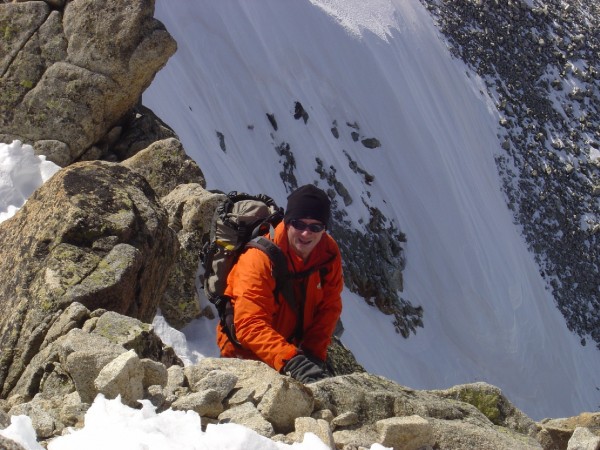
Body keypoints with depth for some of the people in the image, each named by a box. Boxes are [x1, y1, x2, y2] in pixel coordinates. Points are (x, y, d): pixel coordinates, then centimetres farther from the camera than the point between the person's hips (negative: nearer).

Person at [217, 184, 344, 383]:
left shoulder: (329, 253, -10)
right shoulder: (259, 258, -28)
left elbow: (329, 308, -3)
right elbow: (250, 324, -36)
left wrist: (314, 354, -17)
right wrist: (290, 361, -48)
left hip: (294, 347, 5)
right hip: (247, 354, -5)